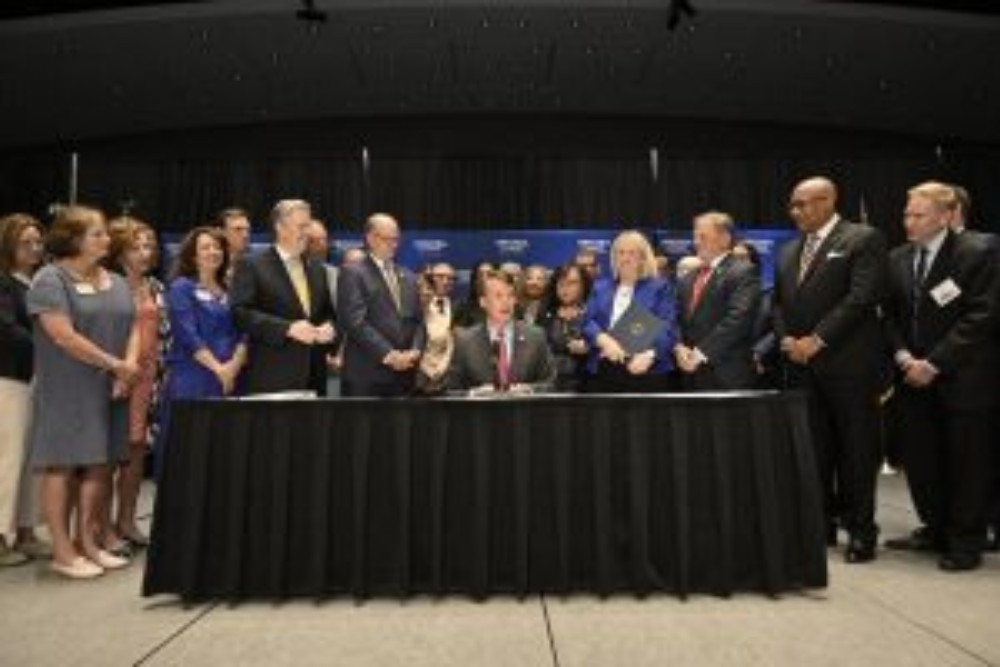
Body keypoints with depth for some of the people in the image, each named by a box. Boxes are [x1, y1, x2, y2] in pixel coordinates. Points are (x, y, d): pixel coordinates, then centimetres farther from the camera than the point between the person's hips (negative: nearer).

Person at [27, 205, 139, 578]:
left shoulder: (116, 282, 13)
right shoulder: (50, 280, -7)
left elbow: (133, 328, 8)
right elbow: (64, 337, -17)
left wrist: (129, 368, -9)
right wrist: (115, 364, -14)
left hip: (109, 391, 6)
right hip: (66, 392, -6)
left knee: (100, 465, 8)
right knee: (62, 466, 1)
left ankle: (89, 542, 19)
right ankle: (63, 552, 10)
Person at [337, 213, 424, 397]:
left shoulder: (408, 278, 19)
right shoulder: (353, 274, -2)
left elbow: (419, 320, 14)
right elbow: (356, 322, -13)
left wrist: (415, 351, -4)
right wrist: (388, 355, -17)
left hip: (404, 375, 6)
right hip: (366, 376, -6)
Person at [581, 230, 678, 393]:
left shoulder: (660, 288, 8)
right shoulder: (600, 288, 18)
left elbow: (667, 329, -4)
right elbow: (588, 322, 6)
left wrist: (649, 355, -23)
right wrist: (604, 340, -16)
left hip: (646, 371, -2)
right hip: (603, 371, 3)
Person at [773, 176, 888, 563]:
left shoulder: (863, 239, -2)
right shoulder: (789, 251, 18)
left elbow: (863, 297, -12)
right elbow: (778, 302, 16)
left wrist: (817, 340, -15)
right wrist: (786, 339, -3)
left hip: (848, 363, -5)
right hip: (801, 365, 6)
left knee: (856, 448, 2)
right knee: (814, 449, 8)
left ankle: (860, 530, 14)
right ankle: (822, 523, 19)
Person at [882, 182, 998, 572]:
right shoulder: (897, 259, 9)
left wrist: (934, 363, -16)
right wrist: (902, 356, -5)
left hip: (961, 380, -5)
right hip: (914, 379, 5)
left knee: (966, 463, 4)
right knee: (919, 461, 9)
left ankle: (966, 542, 17)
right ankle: (935, 530, 25)